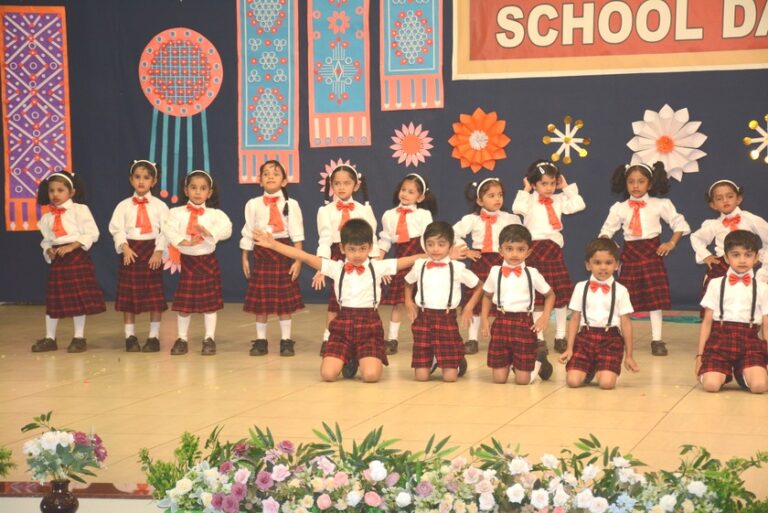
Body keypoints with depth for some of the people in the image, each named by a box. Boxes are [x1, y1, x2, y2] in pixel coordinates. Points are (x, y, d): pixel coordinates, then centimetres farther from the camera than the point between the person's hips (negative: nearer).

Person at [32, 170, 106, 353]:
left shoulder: (80, 210, -6)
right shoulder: (47, 217, 10)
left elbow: (92, 233, -11)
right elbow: (46, 239, 16)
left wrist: (71, 246, -17)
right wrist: (48, 250, -6)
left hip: (77, 256, -5)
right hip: (57, 260, 5)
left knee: (79, 298, -1)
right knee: (54, 299, 8)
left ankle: (79, 338, 9)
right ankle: (50, 338, 16)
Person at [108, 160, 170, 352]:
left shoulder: (159, 206, 2)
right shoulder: (124, 205, 5)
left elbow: (165, 231, -4)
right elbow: (117, 229, -2)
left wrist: (159, 251, -14)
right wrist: (125, 247, -16)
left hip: (152, 251, -1)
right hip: (130, 251, 1)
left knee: (155, 296, 1)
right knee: (128, 296, 4)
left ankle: (154, 336, 9)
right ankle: (130, 337, 12)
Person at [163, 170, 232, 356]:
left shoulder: (214, 214, -1)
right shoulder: (177, 212, -1)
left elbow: (226, 228, -18)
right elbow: (169, 230, -16)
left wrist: (208, 232, -34)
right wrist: (184, 242, -32)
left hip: (207, 261, 0)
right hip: (186, 260, 0)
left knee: (209, 302, 5)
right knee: (184, 302, 5)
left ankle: (209, 340, 13)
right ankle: (182, 339, 14)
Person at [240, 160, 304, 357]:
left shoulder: (291, 204, -1)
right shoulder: (253, 205, 3)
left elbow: (297, 235, -1)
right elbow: (248, 233, 7)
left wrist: (298, 260, -6)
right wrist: (245, 258, 6)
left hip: (284, 253, -1)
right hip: (261, 253, 1)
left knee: (285, 299, 3)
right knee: (260, 299, 4)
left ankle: (286, 340, 12)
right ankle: (260, 340, 13)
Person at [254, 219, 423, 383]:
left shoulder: (378, 267, 3)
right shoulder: (336, 268, 4)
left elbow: (406, 261, 2)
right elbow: (304, 257, -1)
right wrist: (273, 244, -6)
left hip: (369, 325, -1)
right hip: (343, 324, 1)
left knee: (370, 375, -21)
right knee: (328, 374, -14)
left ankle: (374, 359, 17)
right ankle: (349, 360, 20)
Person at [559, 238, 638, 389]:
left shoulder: (620, 291, 1)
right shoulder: (581, 288, 5)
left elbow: (626, 323, 3)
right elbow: (574, 319, 7)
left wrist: (629, 355, 4)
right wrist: (569, 348, 2)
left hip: (611, 338, -1)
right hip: (585, 336, 1)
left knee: (606, 382, -20)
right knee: (573, 380, -14)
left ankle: (601, 369, 16)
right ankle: (589, 370, 19)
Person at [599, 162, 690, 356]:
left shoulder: (660, 205, 1)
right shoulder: (619, 208, 4)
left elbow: (679, 223, 6)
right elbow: (607, 230, 12)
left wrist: (671, 243, -4)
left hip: (652, 252, -1)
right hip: (629, 254, 1)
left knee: (655, 298, -1)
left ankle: (657, 340, 5)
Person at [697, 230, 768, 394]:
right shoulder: (716, 285, 9)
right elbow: (707, 322, 8)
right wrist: (700, 354, 4)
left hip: (749, 341, 0)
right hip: (719, 339, 0)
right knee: (711, 385, -24)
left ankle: (744, 374, 11)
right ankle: (723, 372, 12)